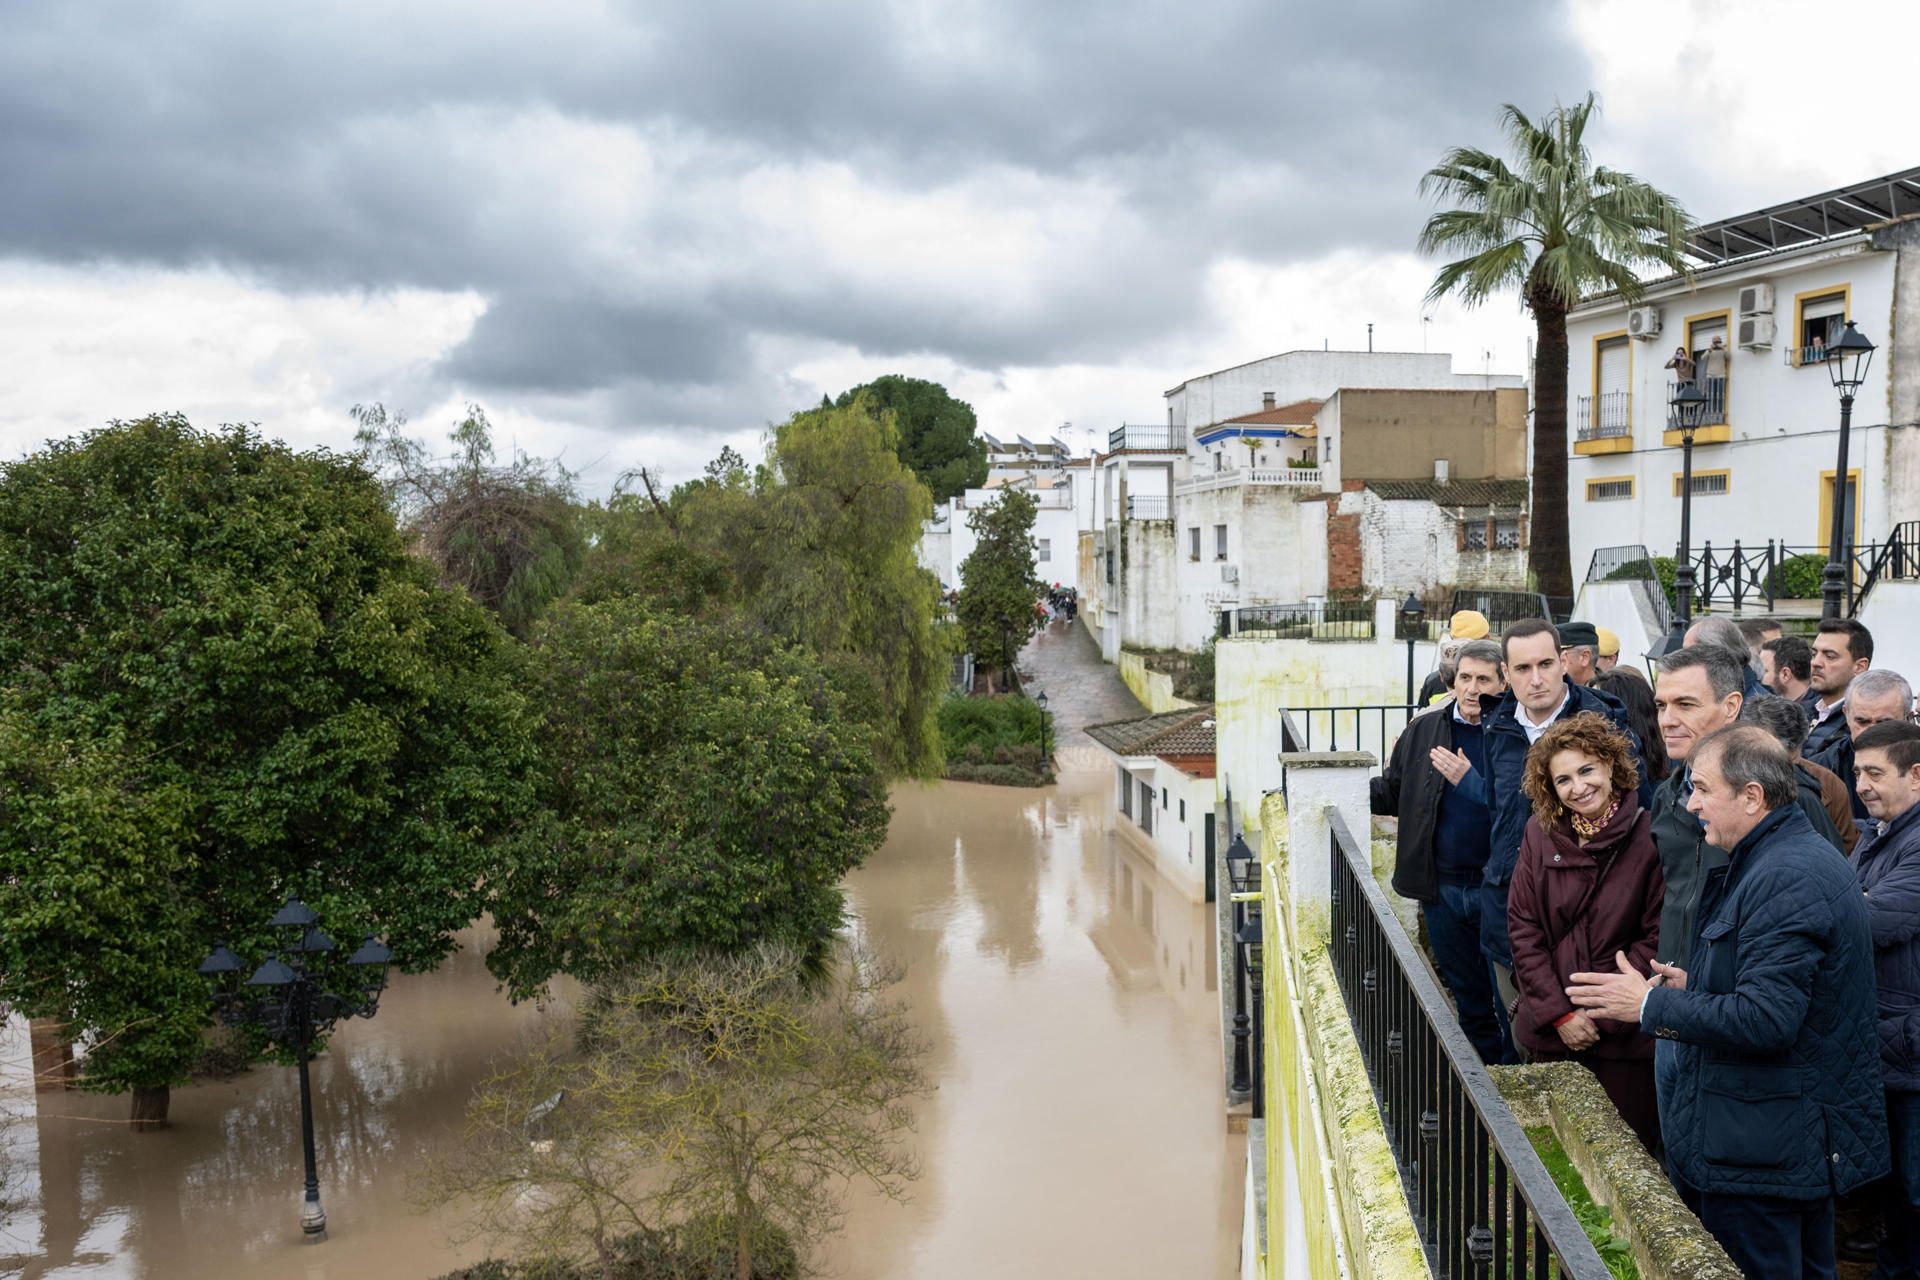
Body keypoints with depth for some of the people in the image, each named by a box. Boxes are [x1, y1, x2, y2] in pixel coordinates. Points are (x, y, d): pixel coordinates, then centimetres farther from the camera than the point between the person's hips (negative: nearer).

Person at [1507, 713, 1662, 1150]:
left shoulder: (1648, 835, -10)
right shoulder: (1541, 833, 1)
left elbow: (1658, 937, -9)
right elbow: (1522, 926, 2)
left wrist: (1600, 1012, -12)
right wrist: (1558, 1013, -6)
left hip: (1625, 1032, -3)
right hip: (1551, 1032, 3)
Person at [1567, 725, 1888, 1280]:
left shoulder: (1785, 879, -23)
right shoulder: (1803, 856, 12)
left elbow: (1765, 1020, -28)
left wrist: (1651, 1005, -18)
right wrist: (1699, 986, 10)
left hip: (1764, 1148, -11)